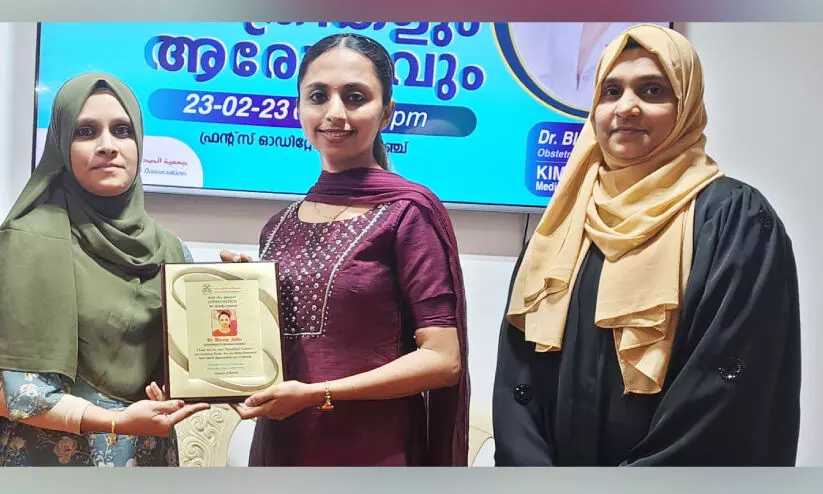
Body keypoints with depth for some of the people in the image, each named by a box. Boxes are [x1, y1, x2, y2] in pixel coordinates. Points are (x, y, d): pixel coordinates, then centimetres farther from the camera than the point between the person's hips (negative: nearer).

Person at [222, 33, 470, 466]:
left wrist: (317, 394, -19)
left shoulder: (408, 210, -10)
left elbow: (443, 359, -14)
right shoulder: (279, 226, 6)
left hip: (373, 451, -5)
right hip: (278, 445, 5)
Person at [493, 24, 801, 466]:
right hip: (551, 459, 5)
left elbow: (732, 401, -17)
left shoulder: (739, 222, -10)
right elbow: (516, 369, 2)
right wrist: (526, 463, -11)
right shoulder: (564, 220, 5)